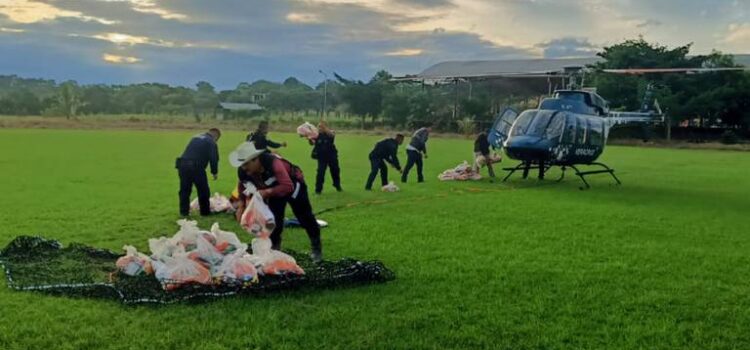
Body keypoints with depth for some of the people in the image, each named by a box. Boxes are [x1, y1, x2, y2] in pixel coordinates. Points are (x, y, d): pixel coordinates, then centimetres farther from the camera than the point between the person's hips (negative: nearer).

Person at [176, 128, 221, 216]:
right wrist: (215, 172, 7)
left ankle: (184, 211, 16)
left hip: (182, 164, 6)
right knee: (203, 191, 9)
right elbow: (213, 158, -5)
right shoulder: (211, 142, 3)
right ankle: (205, 211, 17)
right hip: (196, 167, -6)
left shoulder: (195, 137, 24)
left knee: (184, 190, 14)